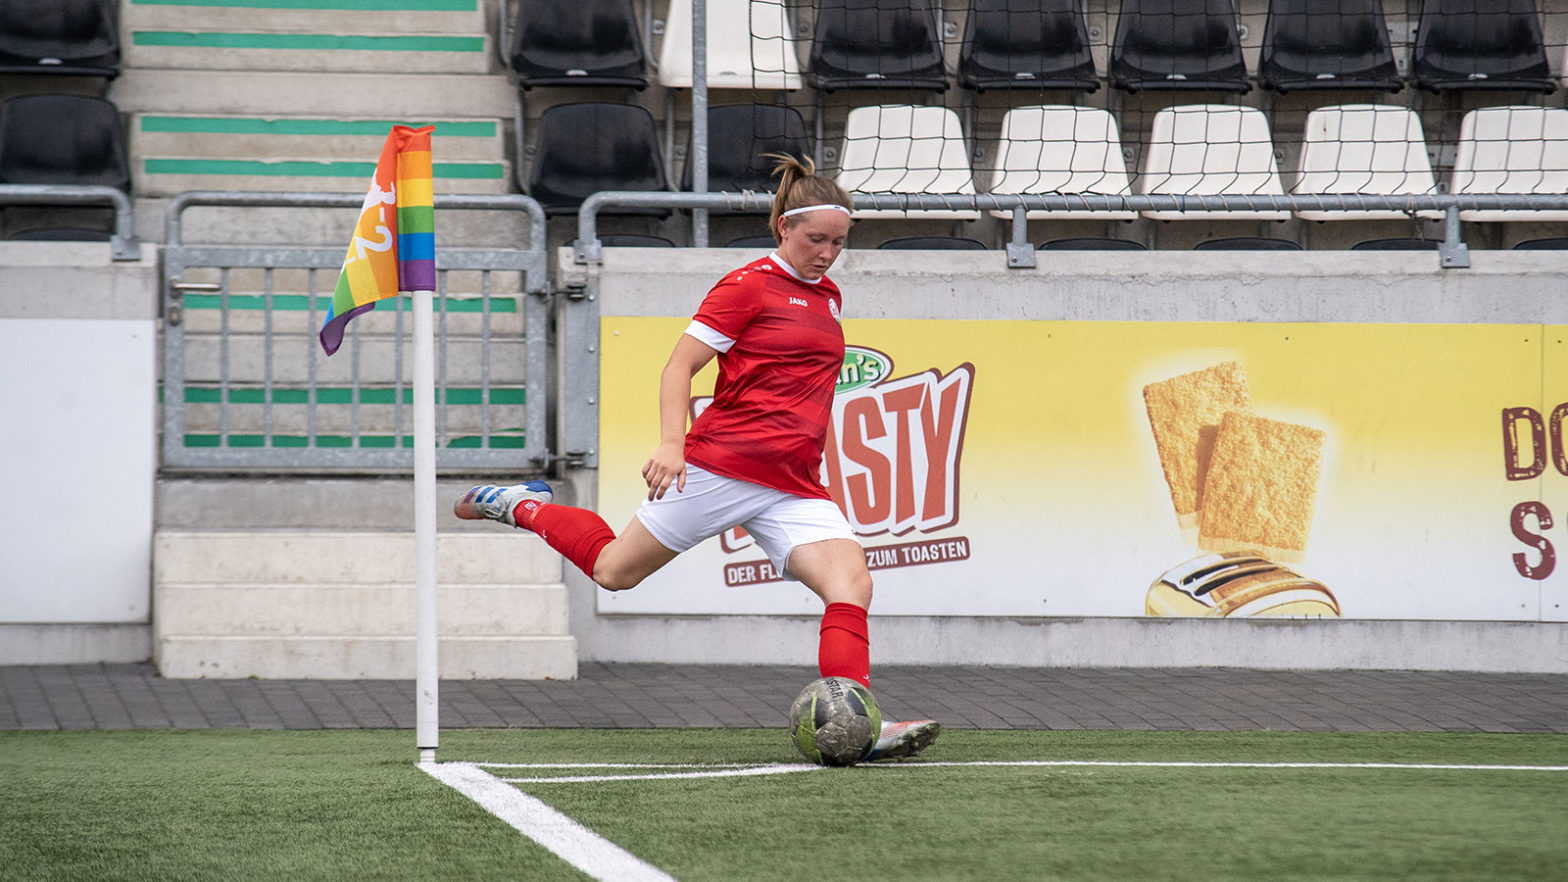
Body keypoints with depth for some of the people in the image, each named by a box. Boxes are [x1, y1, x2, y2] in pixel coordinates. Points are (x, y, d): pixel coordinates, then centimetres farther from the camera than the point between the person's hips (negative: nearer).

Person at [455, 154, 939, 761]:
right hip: (720, 466, -6)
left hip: (795, 491, 6)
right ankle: (523, 508, 33)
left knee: (852, 583, -18)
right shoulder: (749, 285, -6)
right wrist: (671, 444, -20)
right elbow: (680, 366, -9)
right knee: (614, 570, 6)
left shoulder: (828, 296, 16)